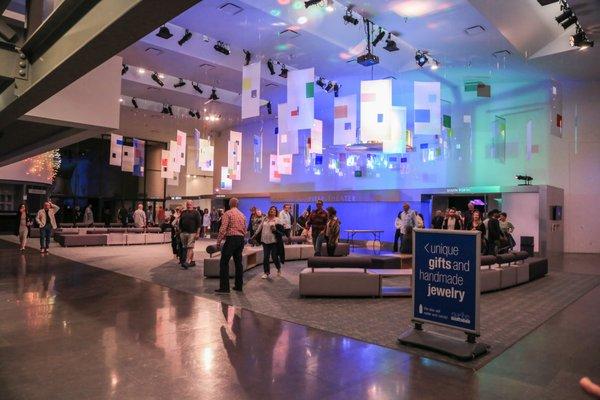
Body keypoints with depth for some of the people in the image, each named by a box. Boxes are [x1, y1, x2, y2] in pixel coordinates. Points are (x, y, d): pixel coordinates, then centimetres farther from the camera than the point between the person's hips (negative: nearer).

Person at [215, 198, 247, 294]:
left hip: (231, 238, -7)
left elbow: (223, 229, -13)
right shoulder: (242, 215, 16)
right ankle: (239, 286, 17)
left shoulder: (228, 213, -5)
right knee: (238, 262, 13)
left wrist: (218, 241, -9)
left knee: (224, 263, -5)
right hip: (241, 239, 7)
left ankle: (224, 287, -9)